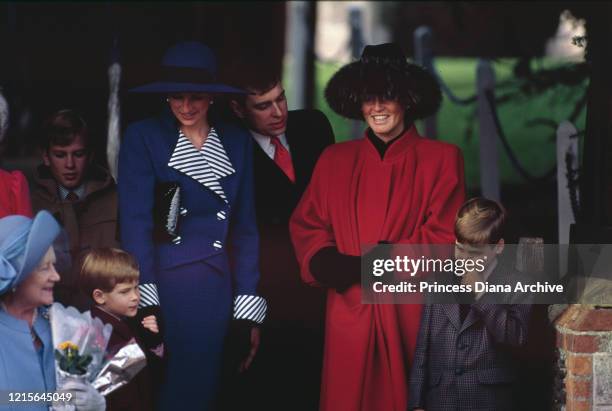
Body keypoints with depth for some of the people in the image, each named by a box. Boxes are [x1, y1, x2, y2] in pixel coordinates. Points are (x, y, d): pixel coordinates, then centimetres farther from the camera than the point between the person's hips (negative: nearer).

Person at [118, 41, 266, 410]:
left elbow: (245, 230, 9)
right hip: (161, 284, -3)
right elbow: (136, 223, -9)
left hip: (214, 290, 3)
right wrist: (145, 302, -19)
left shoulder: (237, 143, 7)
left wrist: (249, 310, 4)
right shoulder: (143, 138, -2)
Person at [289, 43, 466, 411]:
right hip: (349, 311, 2)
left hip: (411, 312, -2)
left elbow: (444, 238, -5)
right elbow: (306, 227, 9)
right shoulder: (335, 160, 11)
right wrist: (328, 264, -13)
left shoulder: (441, 159, 1)